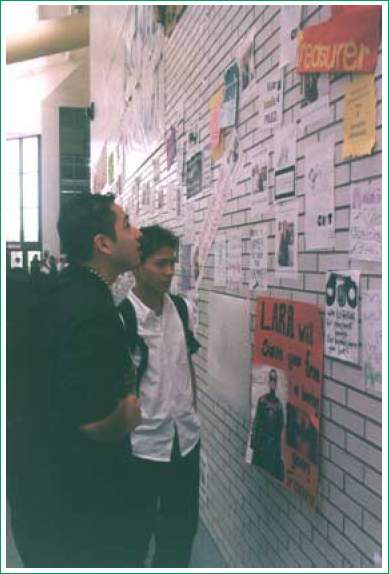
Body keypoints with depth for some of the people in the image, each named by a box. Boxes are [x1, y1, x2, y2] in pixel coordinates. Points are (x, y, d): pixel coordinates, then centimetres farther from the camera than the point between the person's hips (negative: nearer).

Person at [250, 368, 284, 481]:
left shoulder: (278, 403, 7)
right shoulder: (262, 400, 0)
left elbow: (281, 424, 11)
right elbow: (256, 420, -2)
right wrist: (253, 439, -7)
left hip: (274, 441, 2)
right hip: (262, 439, -2)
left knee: (274, 470, 3)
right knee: (259, 466, -1)